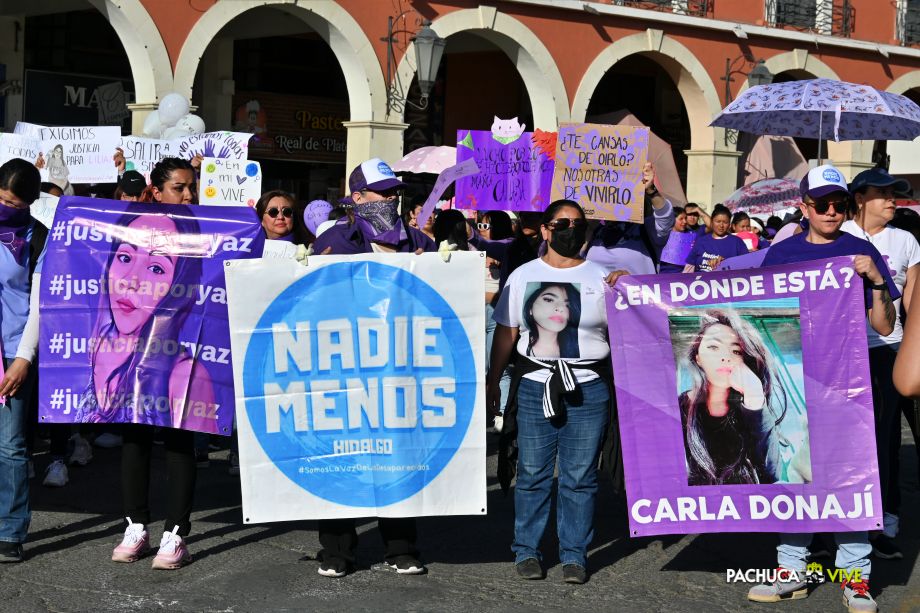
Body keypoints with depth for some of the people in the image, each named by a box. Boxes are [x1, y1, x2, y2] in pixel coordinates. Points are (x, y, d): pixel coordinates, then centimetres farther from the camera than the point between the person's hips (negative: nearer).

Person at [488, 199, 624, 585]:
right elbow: (505, 333, 10)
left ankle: (574, 554, 10)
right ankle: (526, 551, 13)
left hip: (588, 389, 0)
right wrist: (493, 380, 6)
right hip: (534, 385, 0)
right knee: (532, 473, 3)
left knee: (580, 477, 1)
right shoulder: (524, 276, 10)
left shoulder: (600, 277, 9)